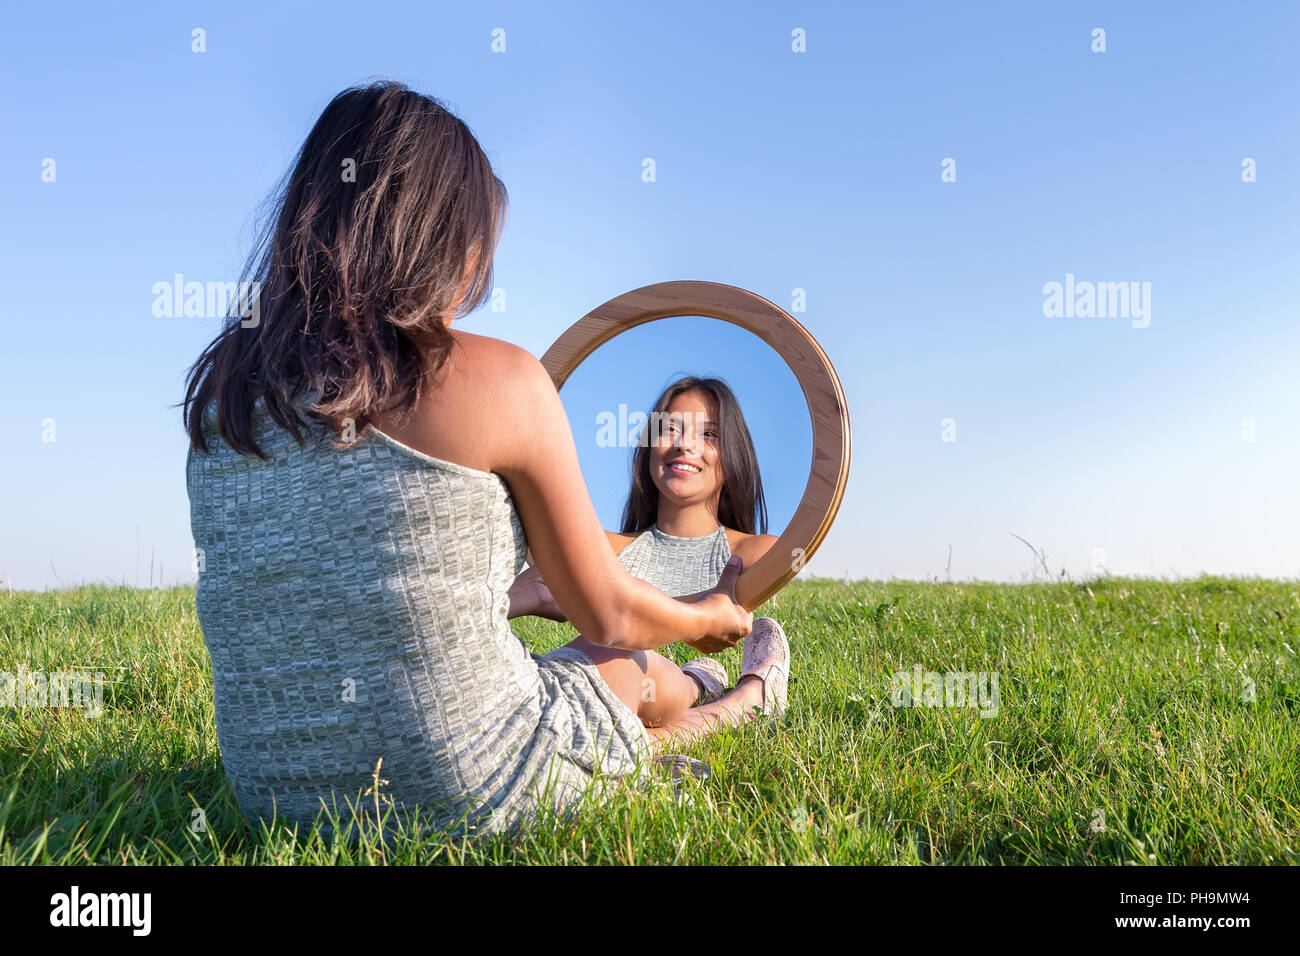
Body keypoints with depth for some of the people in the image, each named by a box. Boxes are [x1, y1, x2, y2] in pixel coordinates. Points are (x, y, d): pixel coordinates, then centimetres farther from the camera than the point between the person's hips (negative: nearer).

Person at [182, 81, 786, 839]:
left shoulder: (219, 386, 2)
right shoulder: (496, 379, -15)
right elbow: (607, 616, -3)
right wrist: (715, 616, 21)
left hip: (273, 798, 6)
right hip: (462, 796, -6)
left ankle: (706, 710, 51)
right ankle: (737, 706, 54)